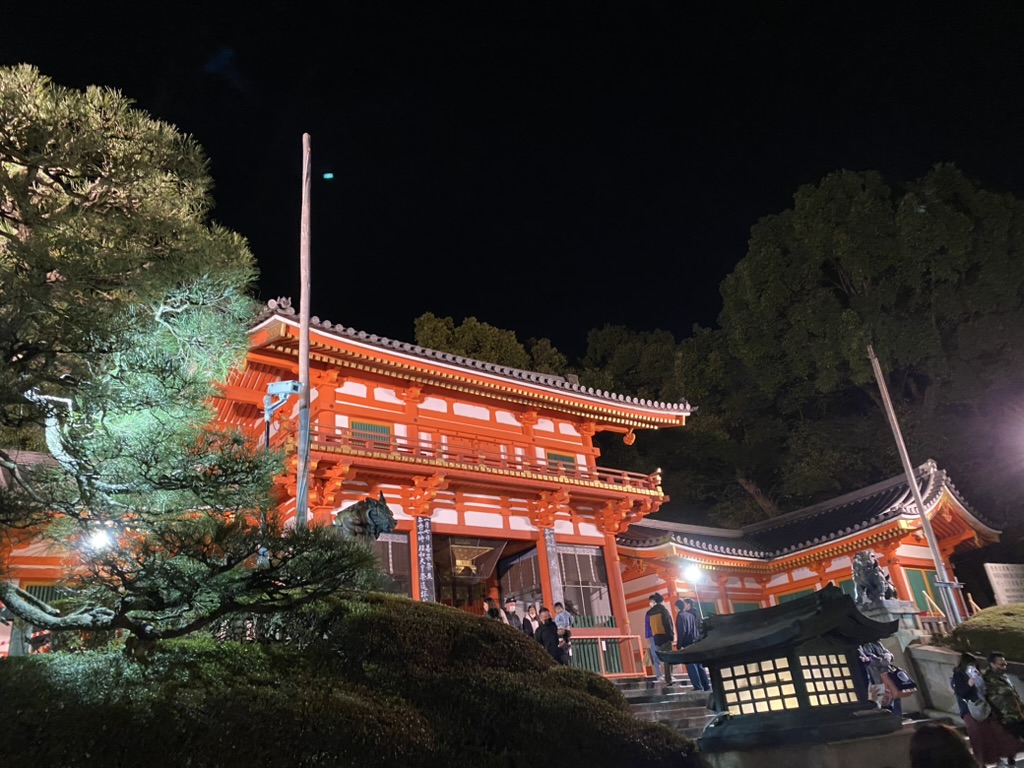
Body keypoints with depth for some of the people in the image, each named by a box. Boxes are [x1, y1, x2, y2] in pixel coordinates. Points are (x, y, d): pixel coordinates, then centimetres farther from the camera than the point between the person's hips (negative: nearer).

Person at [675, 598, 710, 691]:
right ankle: (706, 686, 14)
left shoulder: (680, 616, -10)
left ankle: (698, 687, -6)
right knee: (699, 665, 12)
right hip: (695, 643, 8)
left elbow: (681, 632, -17)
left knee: (691, 666, -4)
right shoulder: (691, 615, 13)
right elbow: (698, 629, 16)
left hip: (687, 645, -8)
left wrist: (679, 646, -14)